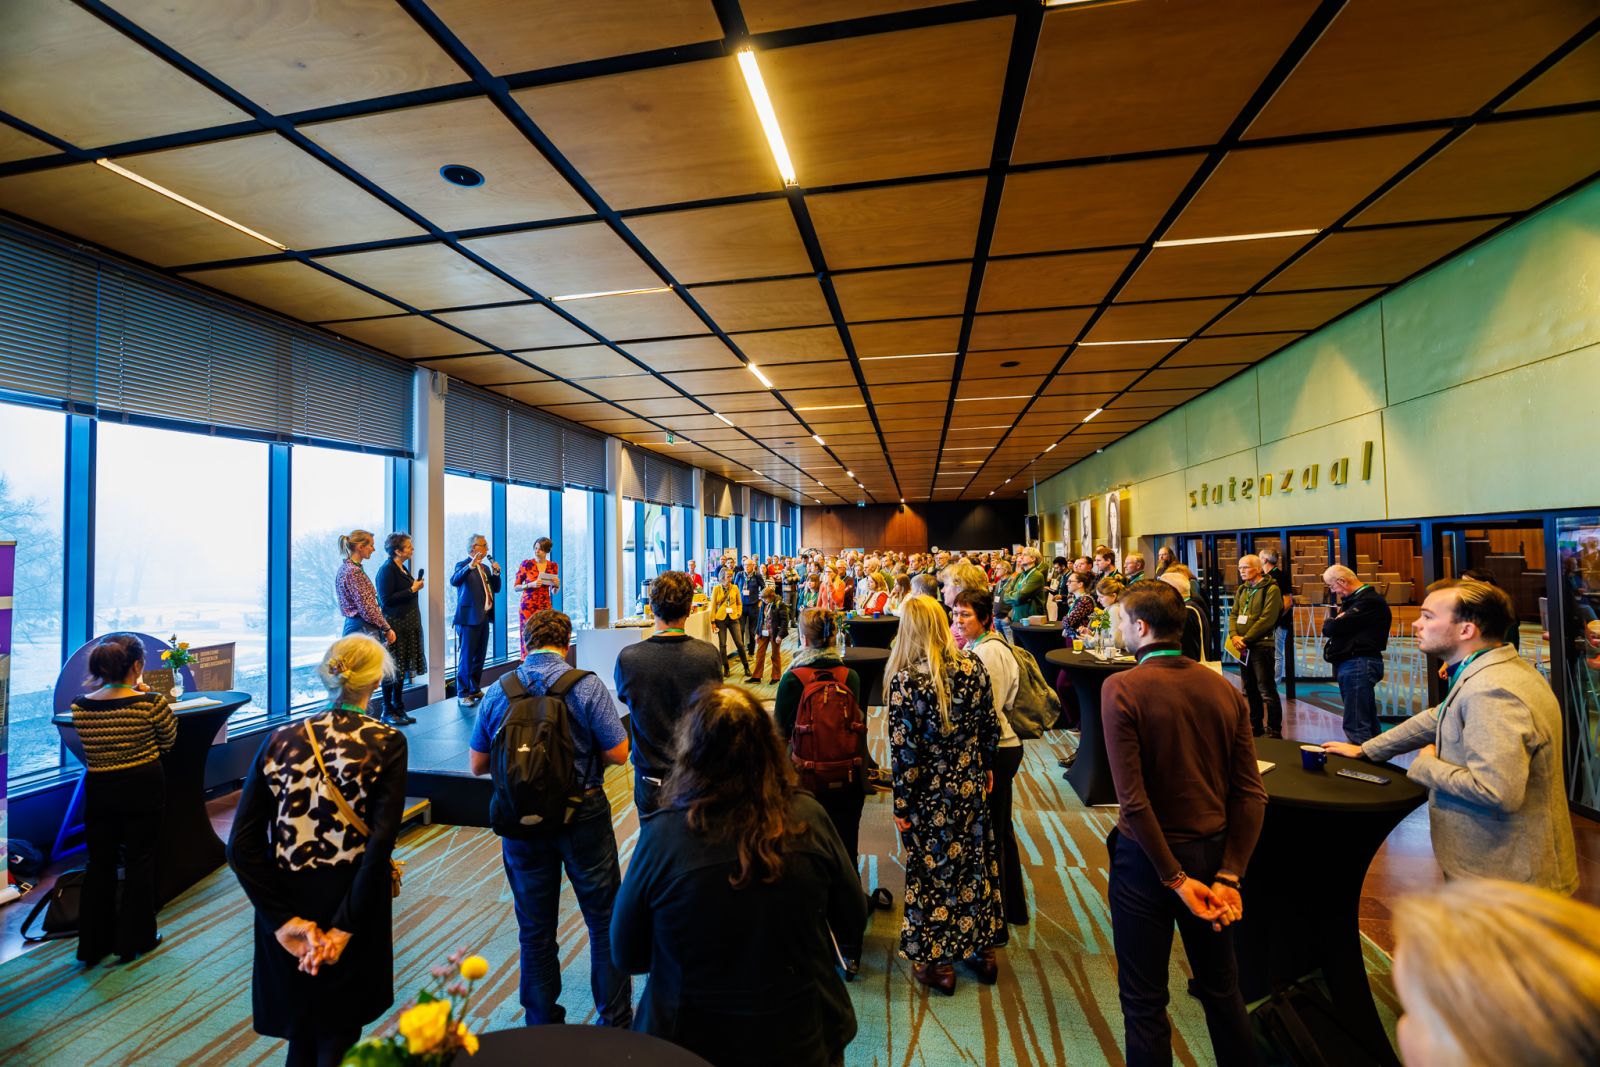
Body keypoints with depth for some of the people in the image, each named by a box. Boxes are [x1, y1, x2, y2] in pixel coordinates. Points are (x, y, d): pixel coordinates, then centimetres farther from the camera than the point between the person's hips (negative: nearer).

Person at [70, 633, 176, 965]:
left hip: (98, 790, 4)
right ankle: (136, 938, 21)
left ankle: (94, 943, 25)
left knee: (99, 863, 17)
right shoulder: (150, 702, -18)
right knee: (139, 861, 11)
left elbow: (93, 745, 10)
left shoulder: (80, 706, -5)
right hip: (142, 788, -3)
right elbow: (168, 742, -4)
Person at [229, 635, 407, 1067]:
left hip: (287, 906, 3)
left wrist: (284, 919, -7)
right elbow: (380, 844, -21)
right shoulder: (386, 743, -14)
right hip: (352, 909, -3)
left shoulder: (279, 740, -3)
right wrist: (344, 928, -11)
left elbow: (242, 845, -7)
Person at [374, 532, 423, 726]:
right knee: (392, 670, -2)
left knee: (402, 669, 12)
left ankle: (398, 709, 20)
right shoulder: (387, 570, -13)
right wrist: (412, 590, -17)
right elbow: (385, 600, -19)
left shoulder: (403, 569, 15)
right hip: (394, 626, -9)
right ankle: (387, 712, 9)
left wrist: (415, 587, 9)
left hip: (407, 626, 9)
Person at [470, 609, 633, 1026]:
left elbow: (477, 764, 3)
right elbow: (618, 754, -15)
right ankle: (616, 1019, 29)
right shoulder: (586, 686, -15)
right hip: (583, 816, -2)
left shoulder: (497, 692, -5)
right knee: (605, 918, 16)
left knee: (535, 928, 20)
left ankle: (542, 1024, 36)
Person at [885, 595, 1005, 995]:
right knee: (975, 861, 21)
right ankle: (982, 951, 39)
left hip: (929, 793, -4)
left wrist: (902, 805, -8)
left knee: (931, 872, 13)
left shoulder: (905, 679, -22)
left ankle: (935, 962, 30)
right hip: (971, 785, 5)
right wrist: (986, 768, 17)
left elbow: (904, 749, -18)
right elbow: (990, 726, 1)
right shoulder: (972, 665, -8)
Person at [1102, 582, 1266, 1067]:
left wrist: (1175, 878, -12)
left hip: (1147, 860, -5)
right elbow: (1251, 794, -5)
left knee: (1144, 1003, 14)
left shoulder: (1121, 688, -20)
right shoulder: (1224, 689, -3)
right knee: (1222, 990, 27)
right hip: (1213, 854, 5)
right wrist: (1228, 877, -4)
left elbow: (1132, 799, -22)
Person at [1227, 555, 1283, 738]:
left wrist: (1246, 639, -16)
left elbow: (1267, 619, -17)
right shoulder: (1242, 589, 14)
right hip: (1243, 647, 7)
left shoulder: (1271, 589, -9)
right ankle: (1255, 726, 26)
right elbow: (1234, 614, 12)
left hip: (1261, 646, -7)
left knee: (1266, 691, -4)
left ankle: (1274, 730, 6)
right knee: (1250, 690, 15)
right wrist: (1234, 636, -5)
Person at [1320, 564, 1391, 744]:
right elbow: (1329, 627, 16)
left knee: (1356, 726, -9)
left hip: (1359, 664, -10)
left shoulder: (1368, 601, -14)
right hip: (1351, 663, 10)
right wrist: (1335, 620, -5)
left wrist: (1329, 622, 0)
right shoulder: (1353, 599, 19)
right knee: (1367, 723, 16)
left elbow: (1332, 628, -21)